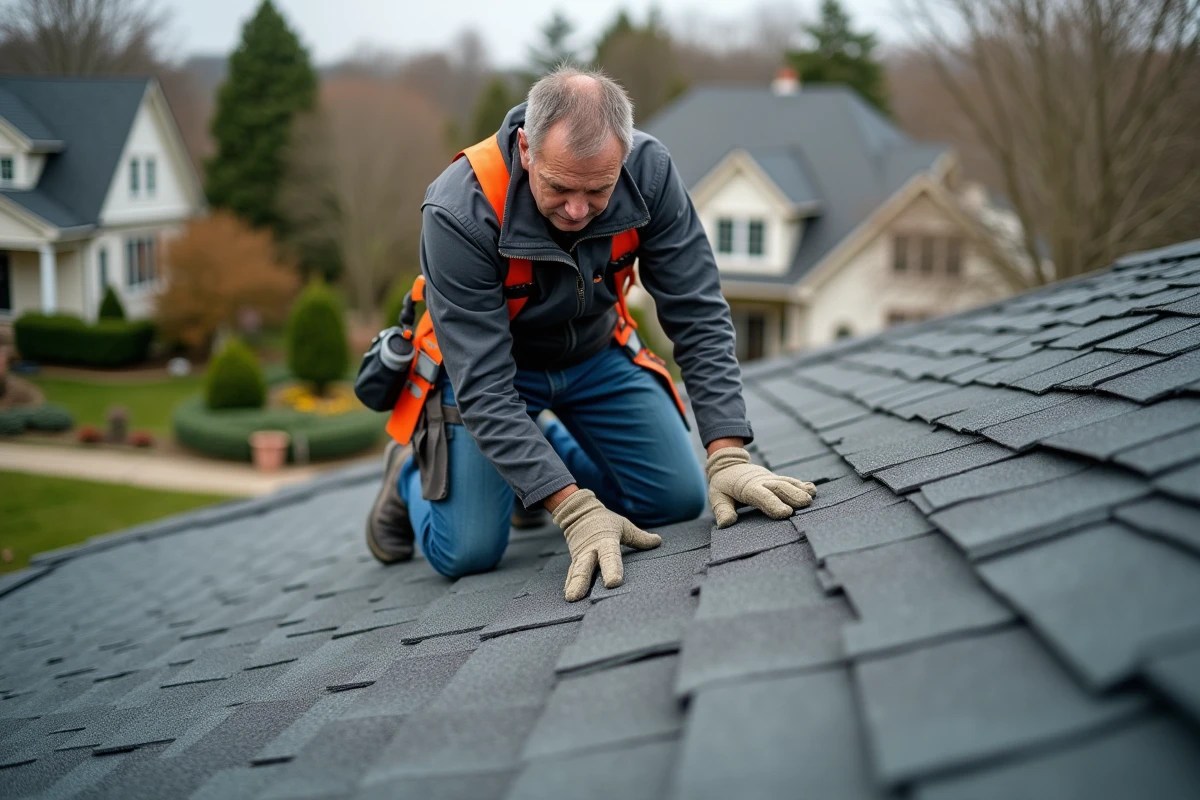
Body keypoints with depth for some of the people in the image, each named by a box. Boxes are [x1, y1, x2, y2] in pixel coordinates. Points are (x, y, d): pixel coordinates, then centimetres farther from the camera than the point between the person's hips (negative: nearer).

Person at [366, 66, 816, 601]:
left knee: (678, 500, -3)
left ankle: (553, 447, 24)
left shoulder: (649, 171, -27)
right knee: (467, 551, -15)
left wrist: (728, 455, -32)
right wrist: (574, 510, -41)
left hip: (595, 353, 4)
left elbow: (698, 317, -22)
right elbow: (483, 388, -35)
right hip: (489, 362, -3)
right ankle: (412, 470, 20)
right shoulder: (458, 212, -36)